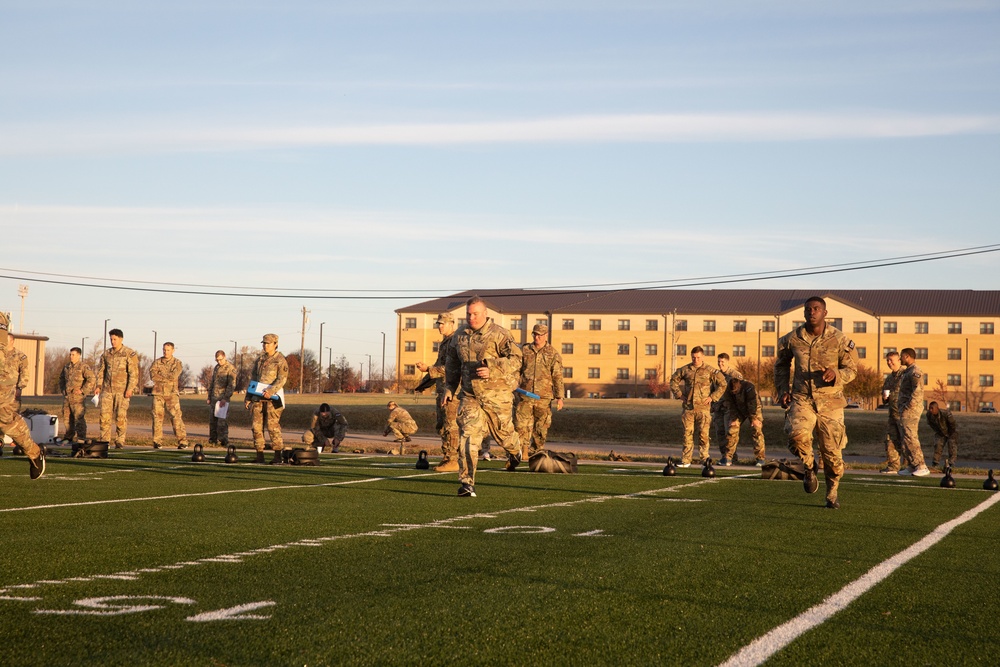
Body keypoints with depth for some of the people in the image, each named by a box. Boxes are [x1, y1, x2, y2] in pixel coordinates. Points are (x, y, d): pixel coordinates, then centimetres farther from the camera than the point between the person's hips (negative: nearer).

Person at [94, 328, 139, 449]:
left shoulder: (130, 354, -3)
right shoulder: (106, 354, 12)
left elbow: (134, 373, -7)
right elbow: (101, 370, 18)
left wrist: (130, 389, -15)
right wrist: (99, 385, 7)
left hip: (122, 390, -4)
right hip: (108, 389, 4)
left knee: (121, 416, -2)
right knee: (104, 415, -2)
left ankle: (120, 441, 5)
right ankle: (104, 440, 3)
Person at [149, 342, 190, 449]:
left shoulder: (177, 363, 5)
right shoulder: (157, 362, 10)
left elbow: (174, 376, -12)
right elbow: (152, 375, -8)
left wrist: (160, 374, -5)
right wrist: (168, 377, -10)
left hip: (172, 393, -2)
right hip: (158, 393, 2)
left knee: (176, 416, -9)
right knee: (157, 416, -2)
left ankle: (183, 441, -9)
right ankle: (157, 442, 4)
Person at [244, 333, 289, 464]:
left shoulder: (280, 360, -1)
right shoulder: (259, 359, 17)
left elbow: (282, 379, -12)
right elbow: (253, 378, 21)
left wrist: (271, 391, -27)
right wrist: (248, 398, 16)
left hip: (271, 398, -6)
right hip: (257, 398, 6)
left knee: (273, 426, -9)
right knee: (256, 426, 2)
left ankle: (278, 456, -6)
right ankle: (260, 456, 7)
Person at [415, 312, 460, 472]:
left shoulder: (455, 342, -12)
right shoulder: (444, 342, 20)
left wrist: (428, 369, -20)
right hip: (441, 389, 10)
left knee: (451, 425, -10)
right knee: (442, 426, 12)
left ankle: (453, 461, -9)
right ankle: (446, 459, 18)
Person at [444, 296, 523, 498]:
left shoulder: (499, 334, -8)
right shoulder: (460, 337, 10)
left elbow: (515, 358, -17)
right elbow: (452, 363, 25)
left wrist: (492, 369, -29)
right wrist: (449, 387, 19)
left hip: (496, 395, -3)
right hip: (469, 395, 4)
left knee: (502, 432, 13)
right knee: (468, 435, -9)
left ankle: (515, 450, 50)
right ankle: (467, 483, -10)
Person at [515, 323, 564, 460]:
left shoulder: (553, 354, 3)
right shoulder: (524, 350, 9)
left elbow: (557, 377, 0)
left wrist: (559, 397, -6)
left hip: (543, 397, -1)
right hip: (525, 396, 1)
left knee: (541, 427, 6)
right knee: (522, 425, -9)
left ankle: (536, 452, 18)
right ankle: (522, 452, -8)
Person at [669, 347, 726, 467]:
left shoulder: (710, 370, 0)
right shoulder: (685, 369, 8)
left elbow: (722, 384, 3)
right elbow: (673, 380, 21)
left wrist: (712, 397, -4)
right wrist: (679, 394, 9)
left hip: (703, 407, -3)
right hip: (688, 407, 3)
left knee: (703, 434, -6)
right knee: (687, 433, 3)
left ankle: (705, 459, 3)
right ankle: (686, 461, 7)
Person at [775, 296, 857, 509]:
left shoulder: (839, 339, -4)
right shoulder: (793, 338, 0)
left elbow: (851, 369, 2)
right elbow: (781, 364, 17)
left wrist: (836, 374, -20)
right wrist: (783, 390, 6)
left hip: (830, 401, 0)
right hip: (802, 398, 0)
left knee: (832, 451, 3)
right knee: (797, 434, -28)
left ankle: (832, 493, 27)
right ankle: (809, 468, 4)